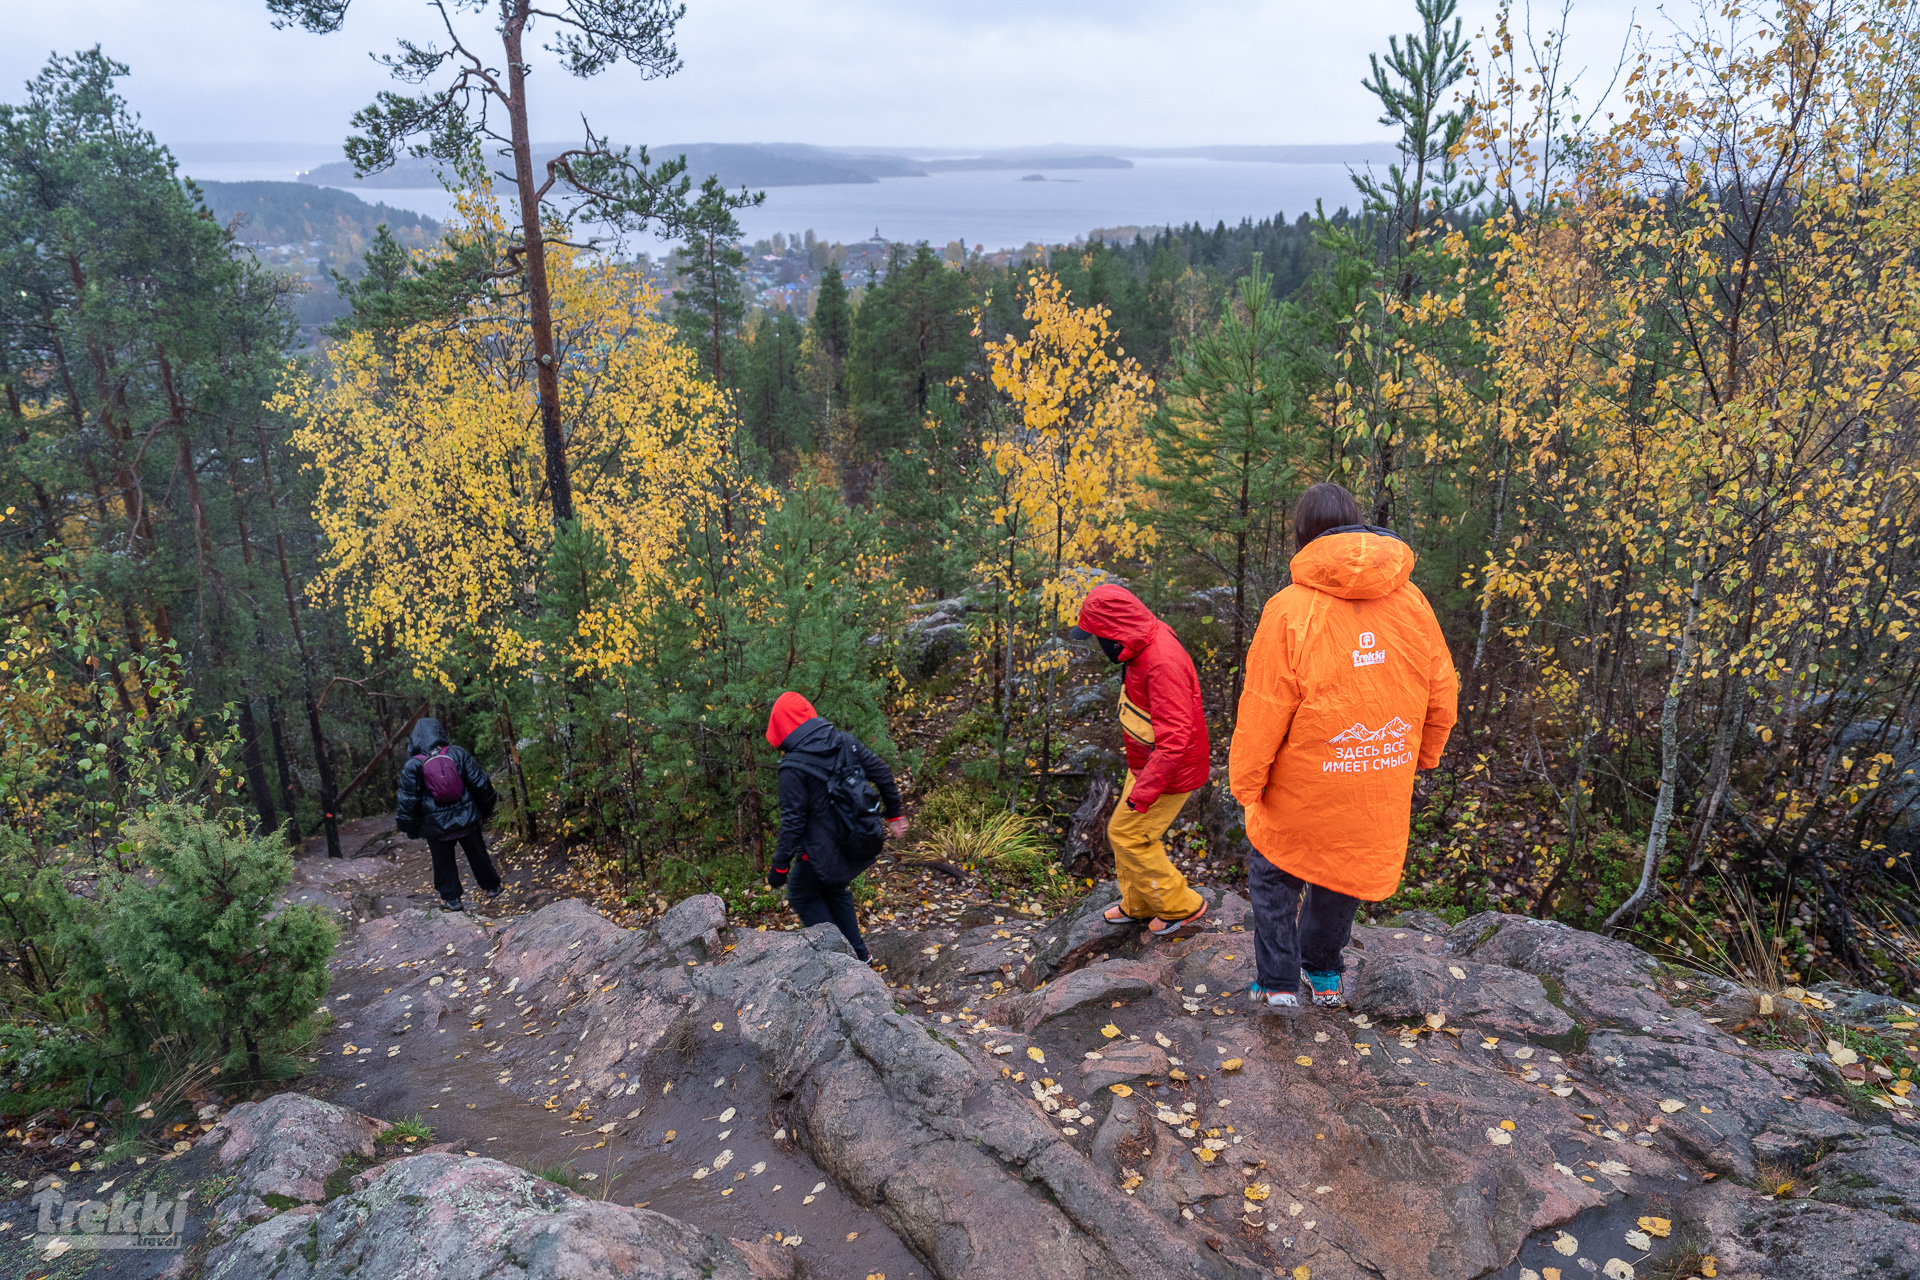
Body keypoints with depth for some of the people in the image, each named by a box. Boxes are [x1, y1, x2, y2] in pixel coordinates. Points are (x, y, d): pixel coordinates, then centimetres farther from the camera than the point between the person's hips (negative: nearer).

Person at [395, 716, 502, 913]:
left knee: (444, 863, 15)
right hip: (467, 819, 2)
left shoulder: (412, 766, -10)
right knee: (478, 855, 19)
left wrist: (410, 829, 7)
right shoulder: (458, 754, -6)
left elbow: (407, 801, -6)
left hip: (436, 825, -2)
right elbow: (481, 784, -3)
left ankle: (452, 899, 21)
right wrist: (486, 809, 11)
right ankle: (491, 888, 32)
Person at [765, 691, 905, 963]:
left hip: (824, 852, -7)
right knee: (835, 890, 29)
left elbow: (792, 820, -17)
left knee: (801, 895, 18)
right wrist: (893, 814, 16)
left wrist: (780, 866, -8)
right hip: (863, 844, 7)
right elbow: (882, 773, 3)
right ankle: (857, 952, 33)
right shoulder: (845, 741, -2)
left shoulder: (793, 767, -19)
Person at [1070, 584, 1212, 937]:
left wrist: (1143, 790, -30)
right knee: (1128, 832, 17)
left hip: (1169, 770, -9)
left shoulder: (1162, 663, -31)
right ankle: (1138, 905, 36)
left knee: (1127, 835, 0)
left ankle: (1182, 907, 15)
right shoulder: (1144, 649, 2)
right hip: (1147, 762, 9)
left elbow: (1174, 738, -33)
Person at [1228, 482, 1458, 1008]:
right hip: (1380, 797, 4)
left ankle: (1278, 982, 21)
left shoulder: (1290, 610, -20)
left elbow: (1262, 713, -17)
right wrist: (1420, 759, 19)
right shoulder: (1412, 602, -5)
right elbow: (1441, 696, 5)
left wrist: (1245, 783, -5)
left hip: (1303, 792, -4)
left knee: (1273, 874, 20)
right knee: (1344, 871, 27)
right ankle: (1325, 974, 42)